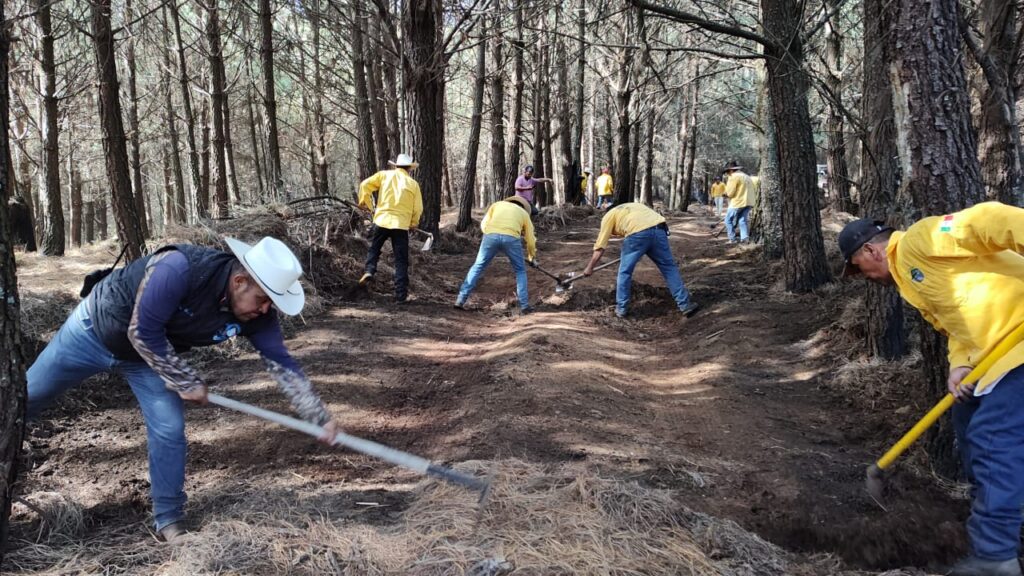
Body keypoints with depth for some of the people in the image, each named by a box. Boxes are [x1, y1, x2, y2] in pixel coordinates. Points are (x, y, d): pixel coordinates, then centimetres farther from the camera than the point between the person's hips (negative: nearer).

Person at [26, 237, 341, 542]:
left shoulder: (256, 314, -24)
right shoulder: (177, 268, -41)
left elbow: (282, 363, -18)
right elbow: (142, 332, -32)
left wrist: (320, 417, -24)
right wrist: (187, 382, -23)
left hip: (150, 352, 4)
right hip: (95, 329, -3)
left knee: (169, 430, -6)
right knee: (28, 396, 13)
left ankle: (169, 520, 11)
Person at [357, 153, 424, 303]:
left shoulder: (384, 175, 4)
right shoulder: (413, 183, 3)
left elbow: (365, 185, -1)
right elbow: (418, 208, 4)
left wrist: (365, 203, 13)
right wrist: (413, 224, 21)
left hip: (382, 220, 1)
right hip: (401, 224, -1)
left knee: (374, 248, 24)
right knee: (401, 261, 4)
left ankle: (369, 271, 0)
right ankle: (401, 295, 3)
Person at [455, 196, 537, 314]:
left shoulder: (497, 204, 33)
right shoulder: (524, 213, 32)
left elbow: (483, 224, 20)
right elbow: (530, 240, 33)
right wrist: (532, 258, 48)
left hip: (491, 235, 1)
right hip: (511, 238, -1)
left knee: (478, 267, 16)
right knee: (520, 271, 20)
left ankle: (461, 300, 12)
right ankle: (524, 305, 14)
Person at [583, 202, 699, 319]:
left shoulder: (608, 216, 26)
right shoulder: (634, 206, 42)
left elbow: (600, 248, 22)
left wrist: (589, 268, 30)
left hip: (637, 234, -4)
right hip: (659, 229, 4)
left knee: (625, 272, 15)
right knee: (669, 268, 16)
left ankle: (621, 309, 23)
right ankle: (685, 305, 18)